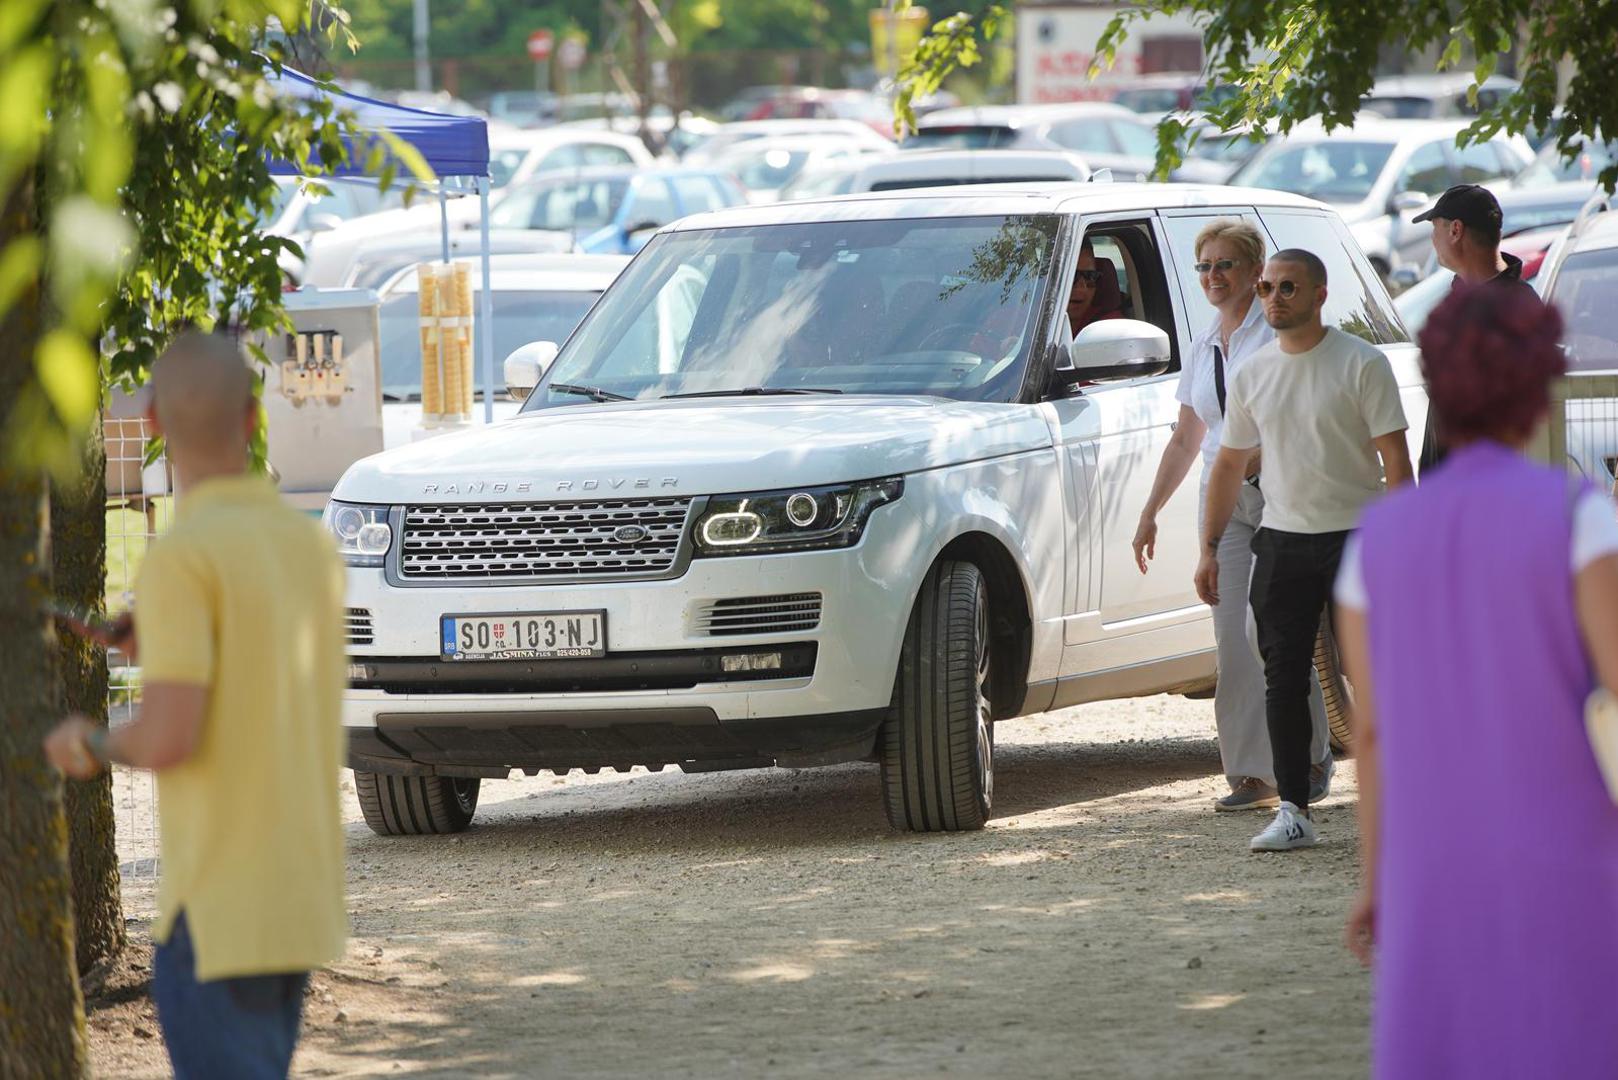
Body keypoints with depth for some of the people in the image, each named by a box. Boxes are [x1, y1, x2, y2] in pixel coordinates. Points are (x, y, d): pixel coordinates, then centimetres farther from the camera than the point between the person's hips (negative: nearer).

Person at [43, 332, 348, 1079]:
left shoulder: (182, 559, -15)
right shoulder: (312, 547, 7)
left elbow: (169, 739, -21)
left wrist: (92, 747, -1)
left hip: (222, 905, -8)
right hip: (305, 897, 8)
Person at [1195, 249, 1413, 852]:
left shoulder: (1362, 365, -6)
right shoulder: (1252, 375, 9)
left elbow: (1396, 460, -7)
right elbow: (1229, 464, 17)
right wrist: (1210, 548, 12)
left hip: (1357, 533, -4)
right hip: (1282, 539, 4)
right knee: (1284, 678, 0)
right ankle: (1293, 811, 3)